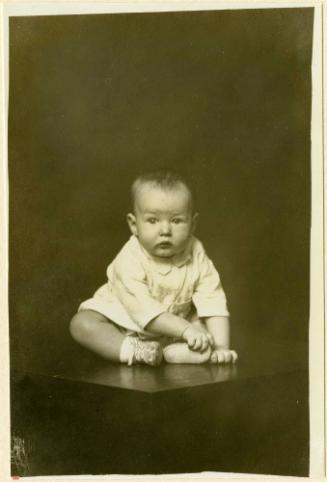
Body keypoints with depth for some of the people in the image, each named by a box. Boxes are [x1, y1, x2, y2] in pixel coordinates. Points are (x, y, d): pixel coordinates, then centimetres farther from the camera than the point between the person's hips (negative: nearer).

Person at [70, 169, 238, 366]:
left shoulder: (196, 255, -18)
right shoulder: (130, 260, -29)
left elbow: (214, 304, -21)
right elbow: (145, 310, -33)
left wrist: (221, 347, -32)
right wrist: (186, 330, -39)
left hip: (173, 324, 3)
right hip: (123, 320, -3)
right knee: (82, 324, -25)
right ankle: (132, 351, -35)